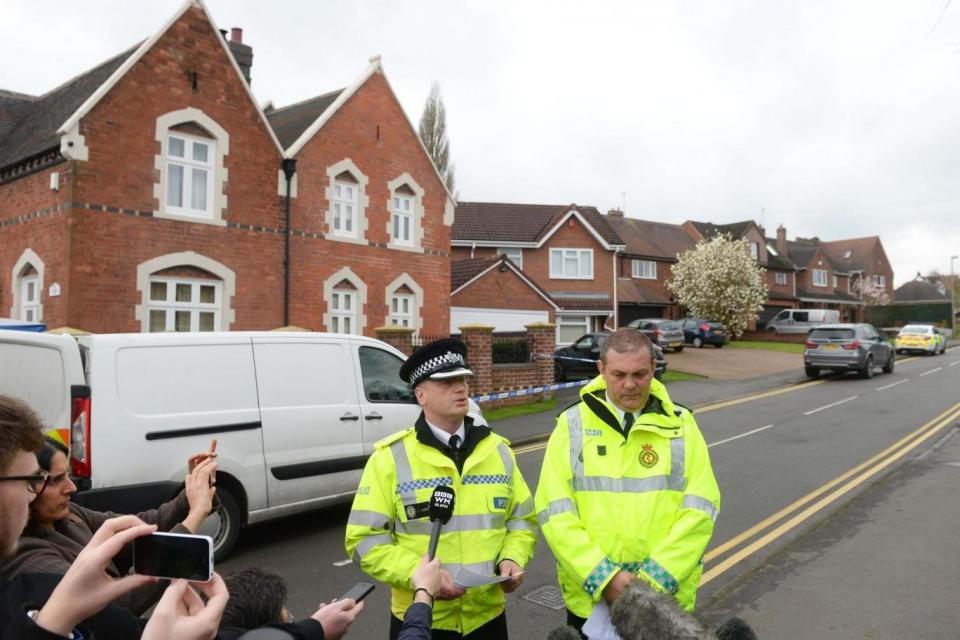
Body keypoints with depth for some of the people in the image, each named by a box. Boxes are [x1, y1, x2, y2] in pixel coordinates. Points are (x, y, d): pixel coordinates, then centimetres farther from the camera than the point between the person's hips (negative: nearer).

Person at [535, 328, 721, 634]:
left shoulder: (680, 424, 0)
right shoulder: (573, 424, -4)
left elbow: (699, 508, -6)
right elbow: (555, 511, -8)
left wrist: (658, 576, -15)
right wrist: (602, 575, -16)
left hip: (667, 594, 1)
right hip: (590, 593, 0)